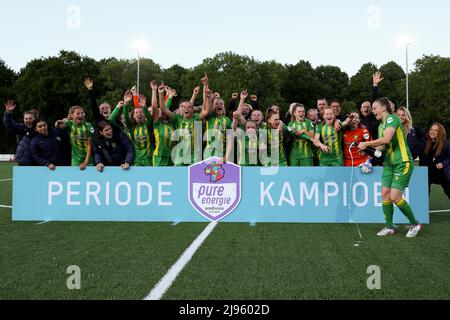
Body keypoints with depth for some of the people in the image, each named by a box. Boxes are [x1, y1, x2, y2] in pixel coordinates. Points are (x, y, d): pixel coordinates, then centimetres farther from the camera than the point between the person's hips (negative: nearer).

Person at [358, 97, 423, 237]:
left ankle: (415, 224, 8)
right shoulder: (381, 125, 15)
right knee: (385, 193, 1)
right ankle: (390, 227, 13)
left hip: (403, 163, -8)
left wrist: (366, 143, -18)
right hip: (389, 163, 8)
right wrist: (370, 148, 0)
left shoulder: (392, 118, -13)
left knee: (395, 197, -11)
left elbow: (386, 139, -26)